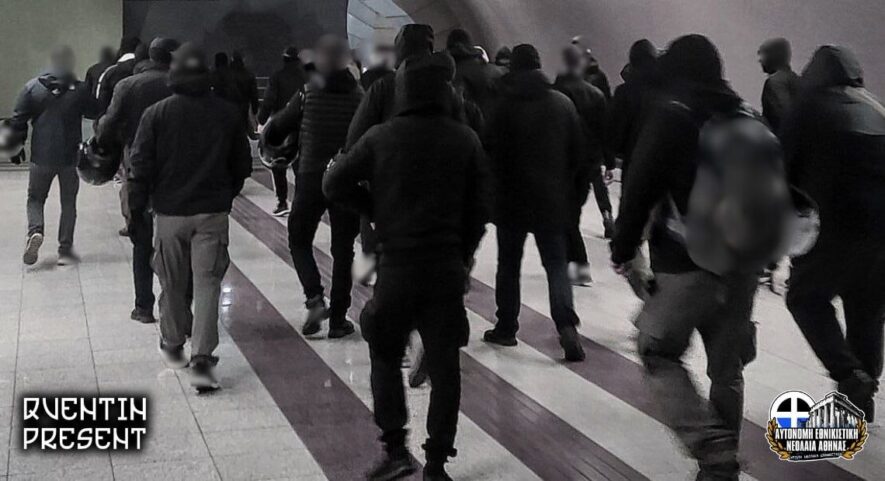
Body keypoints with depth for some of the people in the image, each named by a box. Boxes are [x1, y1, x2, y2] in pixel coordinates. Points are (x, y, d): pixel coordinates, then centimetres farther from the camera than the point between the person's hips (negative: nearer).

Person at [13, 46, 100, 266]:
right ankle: (65, 249, 11)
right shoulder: (80, 90, -9)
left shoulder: (33, 87, -4)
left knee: (35, 198, 16)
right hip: (70, 157, -1)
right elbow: (94, 113, 3)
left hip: (41, 156, 1)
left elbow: (18, 120, -2)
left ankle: (35, 231, -11)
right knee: (68, 202, 12)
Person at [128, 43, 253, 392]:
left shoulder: (157, 114, -5)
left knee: (174, 285, 14)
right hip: (213, 213, 0)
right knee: (207, 285, 0)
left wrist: (136, 210, 4)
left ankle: (173, 345, 32)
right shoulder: (227, 114, 0)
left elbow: (141, 167, -6)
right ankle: (202, 359, -8)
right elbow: (242, 165, 7)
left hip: (169, 213, 0)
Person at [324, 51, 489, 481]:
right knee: (444, 365, 8)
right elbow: (478, 208, 1)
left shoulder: (382, 137, -4)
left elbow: (334, 184, -1)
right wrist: (461, 254, 11)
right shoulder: (466, 140, -1)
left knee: (386, 356, 15)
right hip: (448, 267, 1)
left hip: (397, 264, -1)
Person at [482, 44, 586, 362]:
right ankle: (566, 325, -11)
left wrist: (496, 188, 7)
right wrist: (569, 188, 15)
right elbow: (578, 153, 5)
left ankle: (506, 328, 18)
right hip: (553, 199, 2)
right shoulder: (563, 103, 1)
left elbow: (491, 152, -8)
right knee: (556, 263, 7)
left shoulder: (505, 106, -9)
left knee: (508, 264, 12)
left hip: (512, 198, -2)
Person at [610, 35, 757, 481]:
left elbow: (640, 189, -11)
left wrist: (623, 248, 0)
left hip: (689, 263, -6)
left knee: (659, 352, 7)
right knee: (727, 368, 14)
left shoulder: (671, 114, -8)